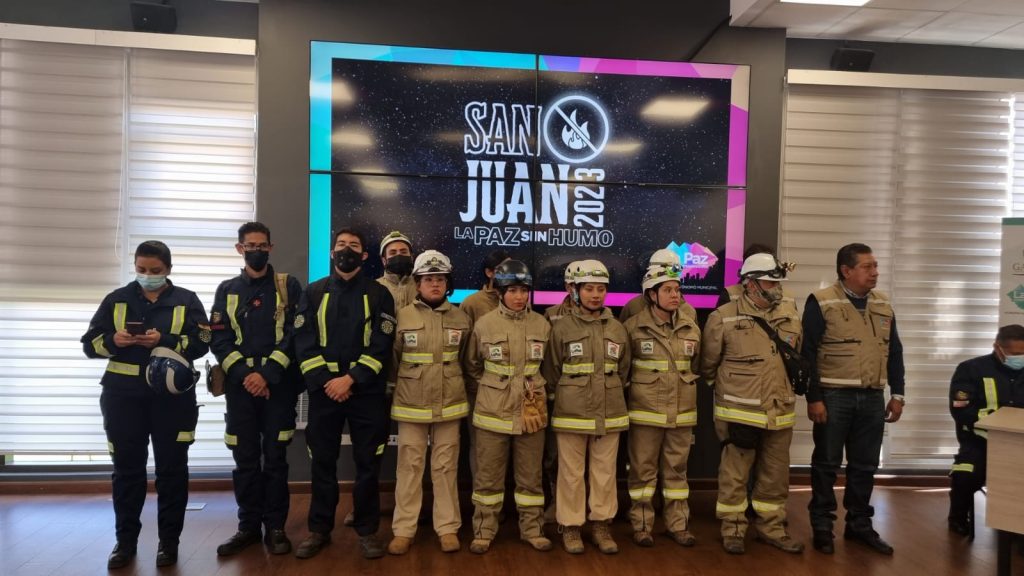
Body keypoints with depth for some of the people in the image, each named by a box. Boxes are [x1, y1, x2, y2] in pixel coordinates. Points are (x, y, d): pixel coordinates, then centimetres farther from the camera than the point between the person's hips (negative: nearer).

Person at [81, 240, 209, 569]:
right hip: (123, 395, 2)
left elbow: (201, 344, -5)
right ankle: (126, 540, 22)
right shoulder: (117, 299, 9)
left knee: (172, 468, 5)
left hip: (172, 396, -2)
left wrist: (164, 341, -20)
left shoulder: (186, 300, 4)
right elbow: (90, 343, 7)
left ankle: (169, 540, 17)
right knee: (127, 468, 9)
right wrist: (113, 340, -14)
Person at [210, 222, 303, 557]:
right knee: (245, 459, 8)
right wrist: (243, 375, -11)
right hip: (240, 385, 2)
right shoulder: (227, 290, 10)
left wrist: (267, 374, -13)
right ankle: (249, 526, 20)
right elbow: (219, 339, 2)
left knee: (275, 458, 3)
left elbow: (295, 334, -5)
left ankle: (275, 527, 14)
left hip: (279, 384, -2)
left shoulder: (288, 286, 4)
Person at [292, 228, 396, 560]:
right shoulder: (314, 293, 8)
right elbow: (304, 344, 0)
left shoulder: (379, 294, 4)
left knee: (368, 463, 4)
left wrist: (351, 379, -15)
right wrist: (326, 383, -11)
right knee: (322, 462, 9)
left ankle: (367, 530, 17)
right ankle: (319, 529, 23)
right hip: (323, 391, 1)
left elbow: (381, 346, -5)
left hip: (367, 392, -1)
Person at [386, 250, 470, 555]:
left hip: (449, 404, 1)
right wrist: (401, 386, 12)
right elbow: (391, 361, 6)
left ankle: (448, 527, 19)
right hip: (411, 405, -1)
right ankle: (403, 529, 18)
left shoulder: (461, 319, 2)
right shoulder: (403, 316, -3)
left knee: (445, 467, 9)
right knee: (409, 467, 7)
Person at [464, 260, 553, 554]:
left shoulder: (542, 325, 0)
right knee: (488, 476, 8)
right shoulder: (484, 324, -6)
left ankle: (532, 529, 27)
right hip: (493, 413, -1)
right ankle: (484, 531, 23)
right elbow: (472, 368, 7)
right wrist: (491, 392, 4)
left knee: (530, 475, 12)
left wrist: (538, 390, 4)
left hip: (531, 413, 2)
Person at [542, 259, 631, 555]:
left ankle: (601, 525, 26)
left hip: (609, 414, 3)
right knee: (571, 473, 6)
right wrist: (565, 398, 8)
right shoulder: (562, 327, -6)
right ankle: (570, 527, 21)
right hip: (571, 414, -3)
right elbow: (551, 373, 1)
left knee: (605, 472, 11)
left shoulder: (618, 329, 5)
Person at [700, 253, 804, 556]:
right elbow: (708, 364, 0)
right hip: (740, 413, -5)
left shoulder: (790, 320, 6)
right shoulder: (724, 318, -10)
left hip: (779, 413, 5)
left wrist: (783, 391, 17)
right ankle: (732, 528, 21)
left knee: (775, 475, 15)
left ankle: (772, 527, 31)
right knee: (734, 474, 6)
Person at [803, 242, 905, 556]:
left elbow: (894, 352, 15)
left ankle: (859, 524, 27)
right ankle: (822, 525, 16)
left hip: (872, 398, 5)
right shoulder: (821, 302, -8)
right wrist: (813, 398, -14)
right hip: (834, 396, -5)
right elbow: (808, 353, -11)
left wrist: (897, 394, 10)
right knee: (826, 463, 4)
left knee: (864, 465, 13)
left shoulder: (883, 304, 11)